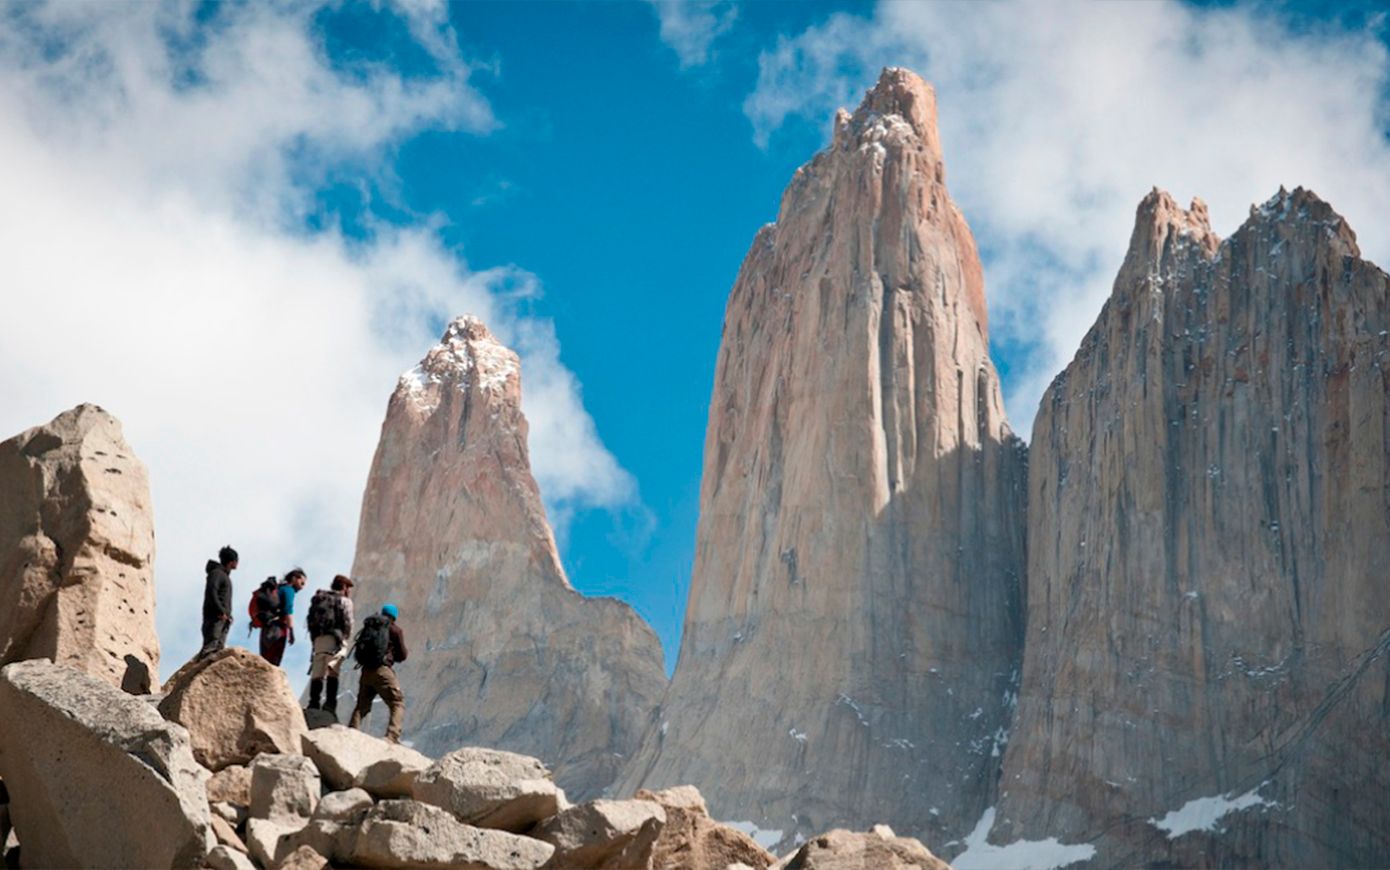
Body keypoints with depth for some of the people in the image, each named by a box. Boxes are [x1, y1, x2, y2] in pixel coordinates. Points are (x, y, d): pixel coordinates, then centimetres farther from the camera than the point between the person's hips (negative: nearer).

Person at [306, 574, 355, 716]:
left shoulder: (318, 598, 20)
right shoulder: (344, 601, 6)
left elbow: (310, 620, 13)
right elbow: (347, 622, -4)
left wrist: (314, 638, 14)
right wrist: (345, 637, 8)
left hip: (318, 639, 5)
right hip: (335, 638, -5)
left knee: (317, 674, 4)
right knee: (333, 672, -9)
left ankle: (314, 704, 1)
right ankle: (330, 703, -19)